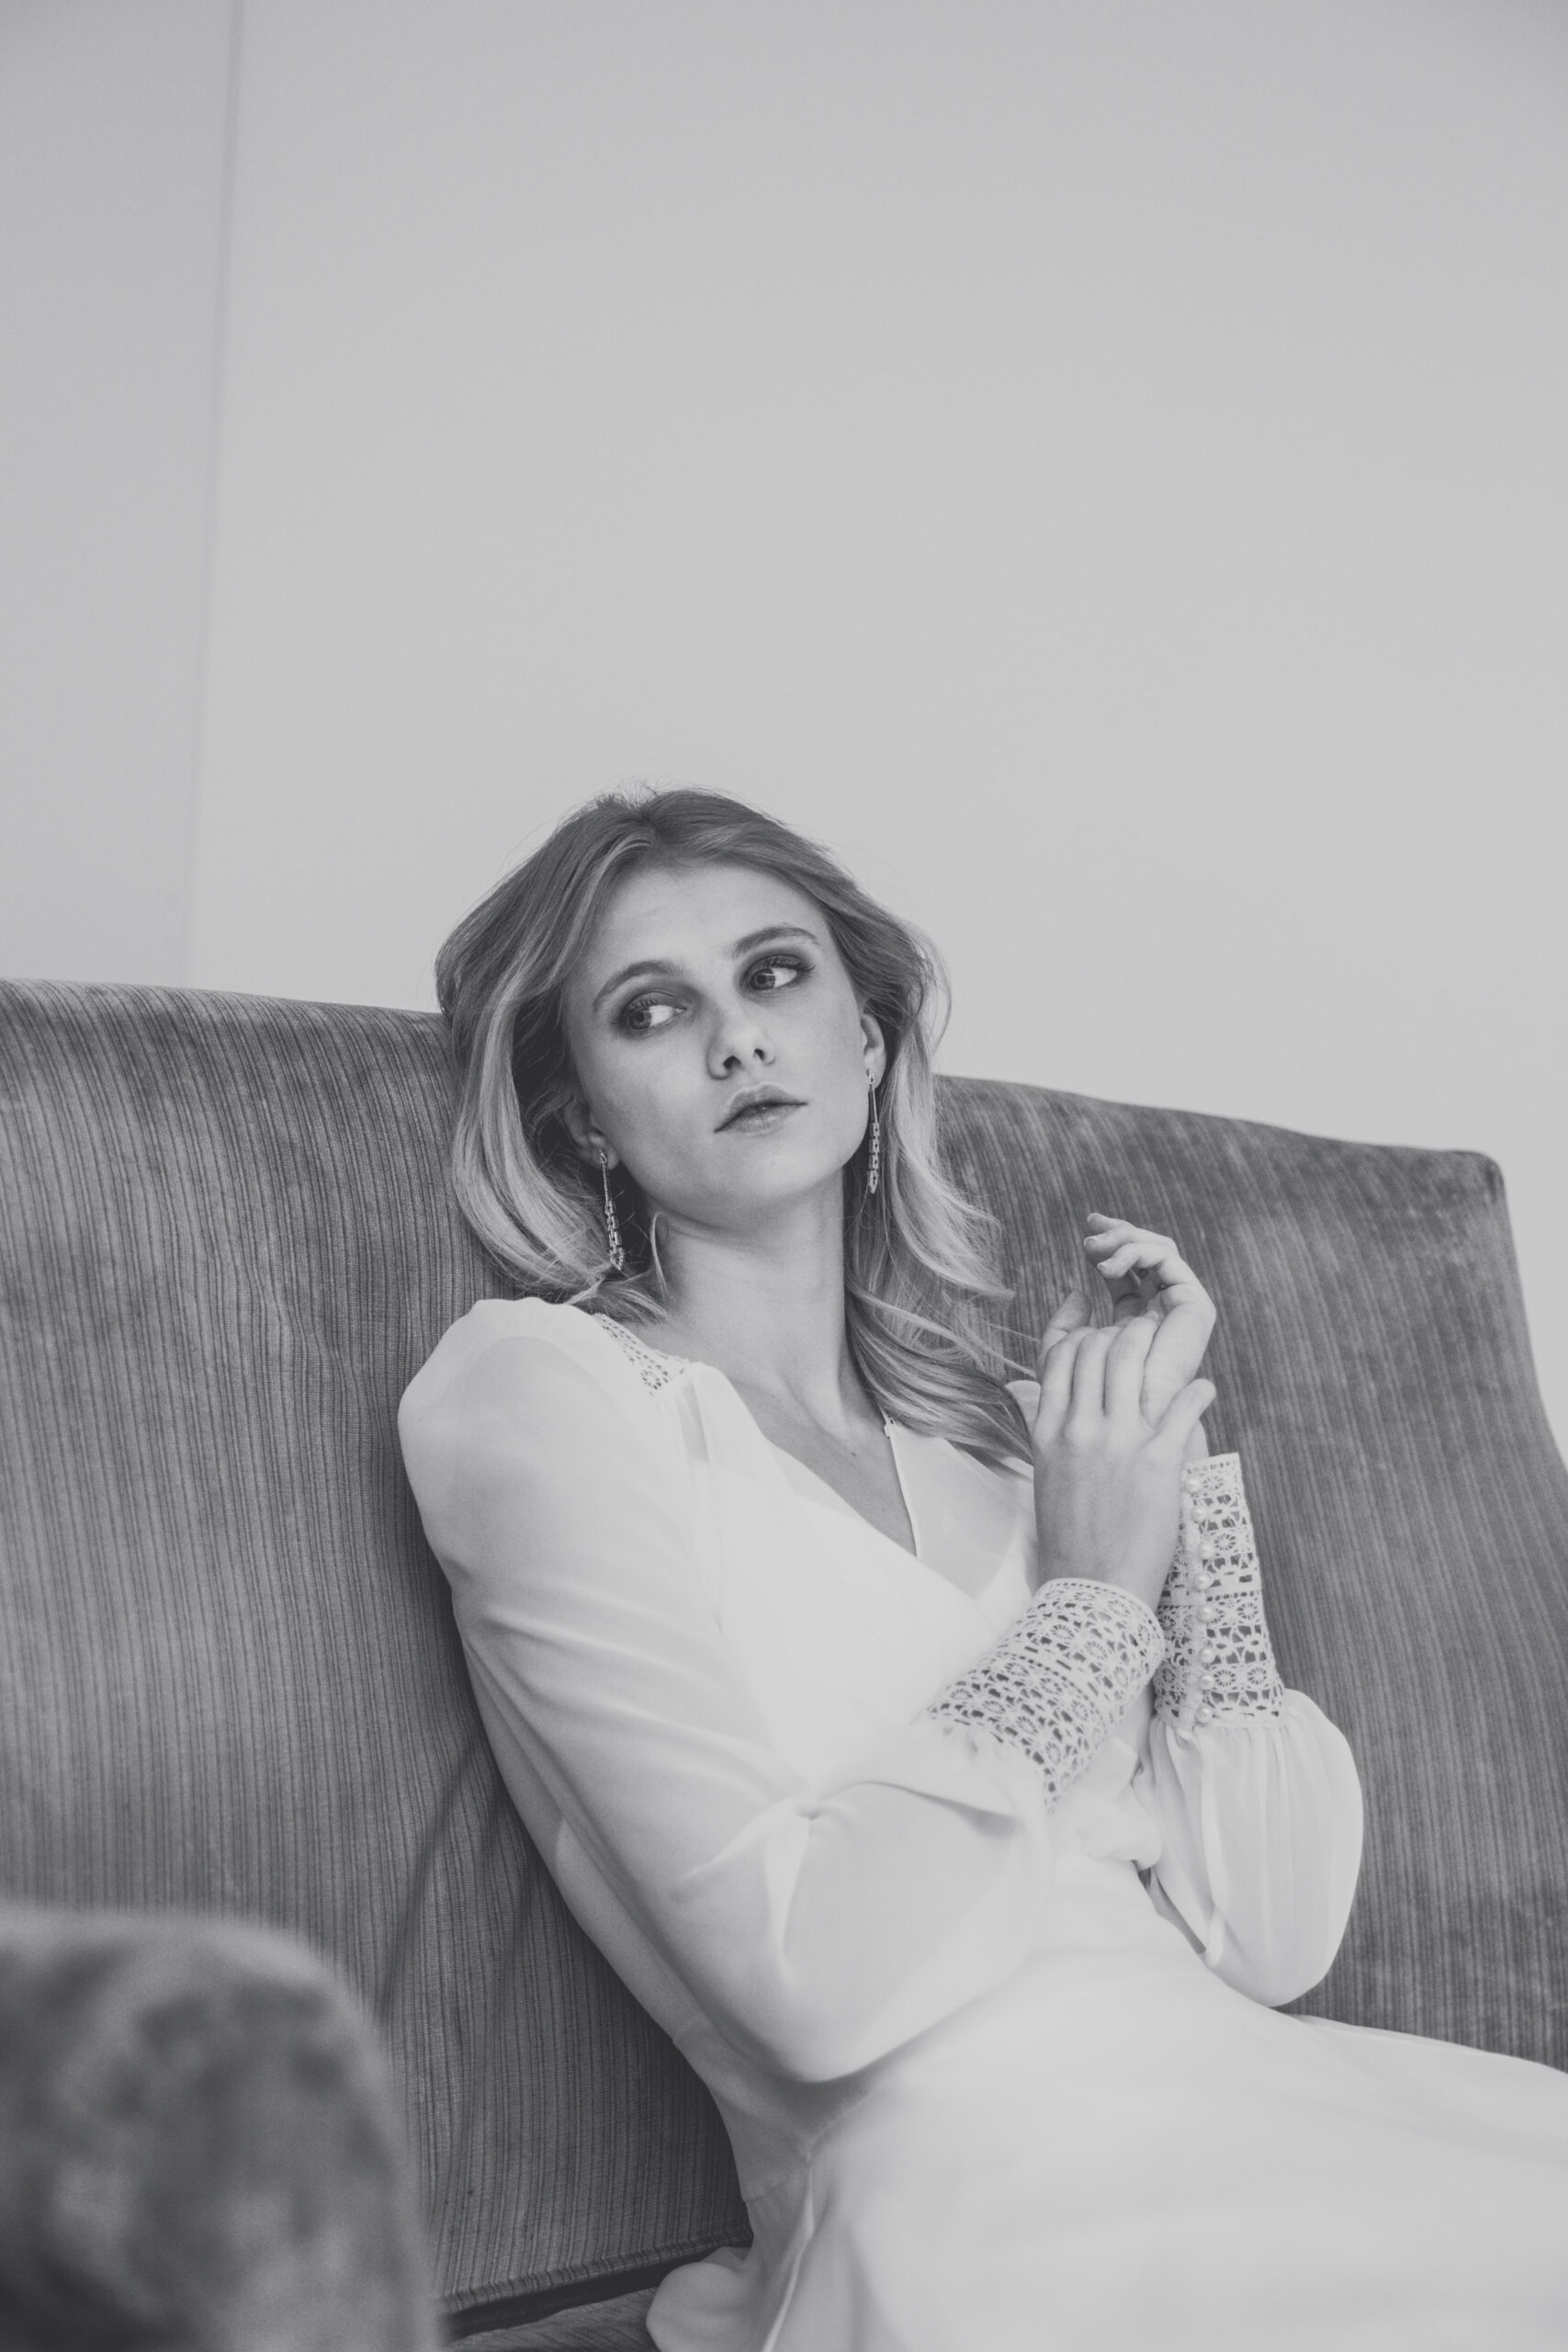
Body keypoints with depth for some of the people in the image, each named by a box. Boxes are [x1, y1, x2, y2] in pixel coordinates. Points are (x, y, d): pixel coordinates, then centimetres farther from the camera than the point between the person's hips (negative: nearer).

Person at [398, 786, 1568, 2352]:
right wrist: (1088, 1598, -4)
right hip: (983, 2192, -6)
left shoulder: (1006, 1417, 16)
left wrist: (1167, 1457, 2)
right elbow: (815, 1972, -13)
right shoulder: (536, 1389, -1)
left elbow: (1267, 1937, 6)